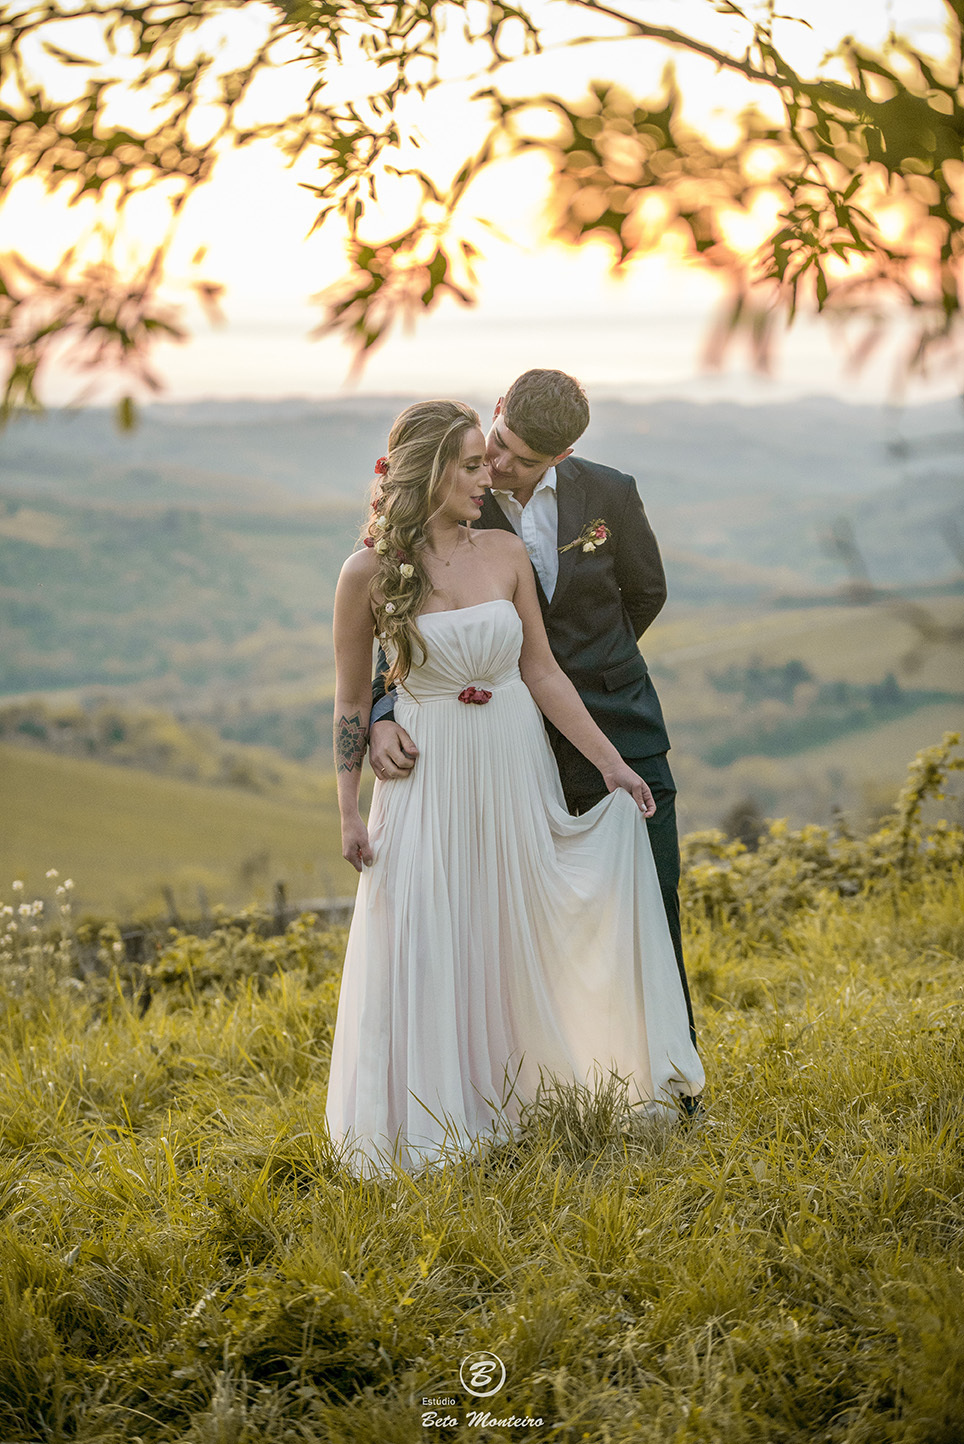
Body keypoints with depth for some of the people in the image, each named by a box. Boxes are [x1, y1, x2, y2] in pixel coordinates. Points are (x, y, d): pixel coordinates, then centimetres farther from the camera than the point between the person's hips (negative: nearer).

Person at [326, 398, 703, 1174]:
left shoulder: (505, 552, -2)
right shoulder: (369, 573, -9)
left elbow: (542, 670, 3)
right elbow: (352, 697, -1)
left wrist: (609, 761, 0)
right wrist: (349, 812, -3)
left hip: (513, 767, 3)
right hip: (426, 774, -3)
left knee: (512, 938, 11)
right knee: (422, 946, 1)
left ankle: (506, 1103, 28)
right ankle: (428, 1126, 17)